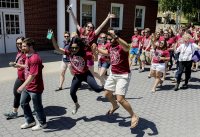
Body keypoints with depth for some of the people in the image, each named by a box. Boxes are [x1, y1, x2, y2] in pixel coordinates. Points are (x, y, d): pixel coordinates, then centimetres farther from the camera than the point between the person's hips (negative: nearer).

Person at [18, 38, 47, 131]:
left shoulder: (35, 59, -26)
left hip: (35, 88, -10)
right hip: (27, 87, 10)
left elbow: (32, 75, -28)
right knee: (23, 103, 21)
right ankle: (30, 121, 39)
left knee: (37, 106, 7)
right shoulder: (27, 56, 5)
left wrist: (23, 86, -27)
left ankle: (42, 123, 29)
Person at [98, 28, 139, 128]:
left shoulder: (121, 46, -23)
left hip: (123, 75, -9)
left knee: (120, 99, -14)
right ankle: (114, 106, 51)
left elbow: (127, 47, -50)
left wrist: (115, 37, -61)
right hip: (113, 74, 9)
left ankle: (134, 116, 7)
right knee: (107, 94, 20)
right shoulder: (111, 46, 3)